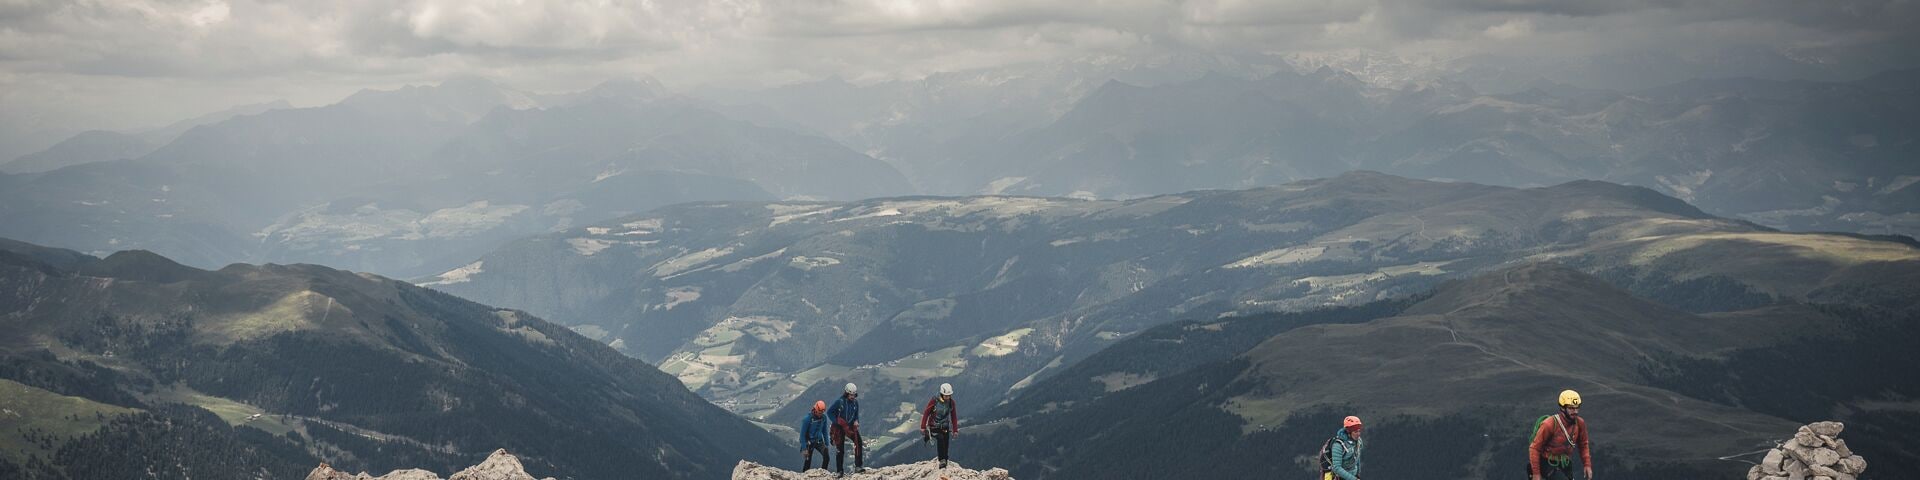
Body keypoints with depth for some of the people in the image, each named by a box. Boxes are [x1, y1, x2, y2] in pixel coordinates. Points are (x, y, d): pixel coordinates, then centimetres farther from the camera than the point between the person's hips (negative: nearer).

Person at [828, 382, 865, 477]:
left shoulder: (855, 402, 1)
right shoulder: (840, 402, -13)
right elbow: (829, 412, -7)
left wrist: (856, 421, -4)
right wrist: (836, 421, -17)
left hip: (850, 426, 4)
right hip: (839, 427, -4)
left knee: (859, 442, -18)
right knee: (840, 449, 1)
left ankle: (858, 466, -16)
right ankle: (840, 471, 11)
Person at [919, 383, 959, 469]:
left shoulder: (951, 402, -2)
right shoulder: (934, 401, -14)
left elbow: (953, 416, 8)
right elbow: (926, 414, -7)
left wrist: (955, 430, 8)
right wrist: (923, 427, -9)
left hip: (945, 428, 4)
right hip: (934, 428, -4)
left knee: (945, 447, 0)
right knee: (940, 438, -32)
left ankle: (944, 465, 11)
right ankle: (942, 460, -33)